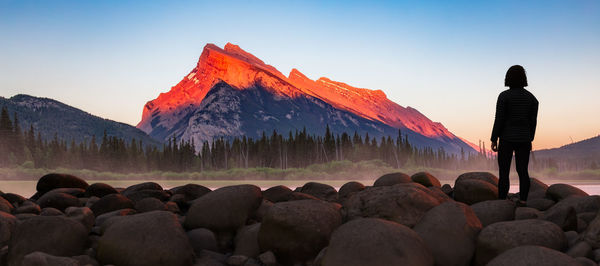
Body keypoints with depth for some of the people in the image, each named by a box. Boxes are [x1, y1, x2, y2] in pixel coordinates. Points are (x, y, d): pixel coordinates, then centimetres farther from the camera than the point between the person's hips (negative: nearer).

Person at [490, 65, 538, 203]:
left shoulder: (504, 96, -11)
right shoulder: (531, 97, 2)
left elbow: (499, 119, -12)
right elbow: (533, 121, 4)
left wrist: (494, 140, -6)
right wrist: (529, 140, 14)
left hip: (507, 139, -4)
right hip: (523, 139, 4)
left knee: (503, 172, 2)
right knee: (523, 171, 11)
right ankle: (523, 202, 10)